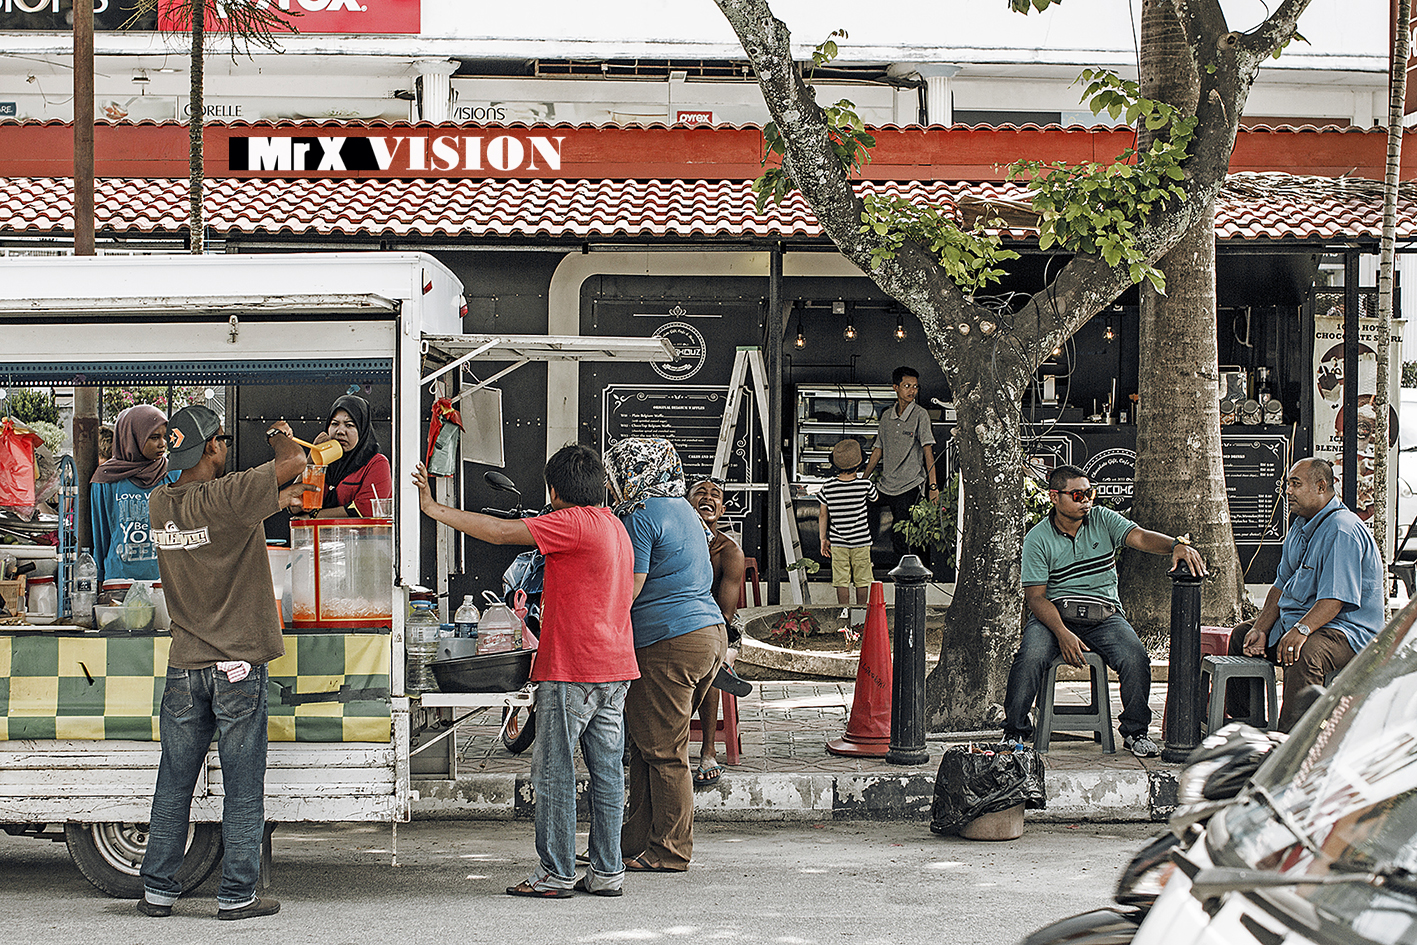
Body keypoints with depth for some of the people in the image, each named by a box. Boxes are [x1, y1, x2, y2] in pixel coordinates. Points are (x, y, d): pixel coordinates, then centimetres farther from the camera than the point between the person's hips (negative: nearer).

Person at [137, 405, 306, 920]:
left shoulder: (160, 504, 4)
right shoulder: (227, 497, -16)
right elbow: (294, 462, -15)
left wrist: (286, 493, 23)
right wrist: (279, 434, 7)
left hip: (184, 667, 5)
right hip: (238, 665, -5)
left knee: (174, 787, 12)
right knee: (243, 790, 3)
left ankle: (158, 891, 16)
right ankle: (236, 895, 6)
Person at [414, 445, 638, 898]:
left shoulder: (573, 523, -12)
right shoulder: (613, 525, 15)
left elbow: (499, 532, -16)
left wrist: (435, 509, -9)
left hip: (571, 667, -9)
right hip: (615, 668, 9)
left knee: (554, 768, -2)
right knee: (606, 770, 8)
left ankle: (555, 874, 0)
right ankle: (607, 872, 10)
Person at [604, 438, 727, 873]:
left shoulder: (640, 516, -11)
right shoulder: (684, 508, 18)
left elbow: (628, 589, -15)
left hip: (668, 643, -9)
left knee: (663, 752, -3)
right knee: (648, 746, 15)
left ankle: (669, 851, 1)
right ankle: (638, 841, 19)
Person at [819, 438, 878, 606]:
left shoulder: (828, 487, -7)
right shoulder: (865, 484, -12)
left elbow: (822, 515, 1)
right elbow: (874, 498, 11)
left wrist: (823, 539, 11)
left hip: (838, 542, 1)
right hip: (861, 541, -1)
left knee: (842, 581, 5)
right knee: (862, 580, 11)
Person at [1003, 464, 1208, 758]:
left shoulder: (1103, 520, 5)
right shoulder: (1038, 538, -2)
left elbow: (1140, 537, -12)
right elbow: (1036, 596, -7)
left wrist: (1177, 545, -34)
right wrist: (1062, 634, -23)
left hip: (1104, 615, 2)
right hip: (1053, 613, -2)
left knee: (1136, 659, -24)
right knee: (1030, 658, -30)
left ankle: (1135, 731, -3)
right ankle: (1015, 730, -11)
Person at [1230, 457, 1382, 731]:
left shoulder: (1343, 531, -18)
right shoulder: (1300, 528, 14)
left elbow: (1335, 598, -26)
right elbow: (1281, 585, 15)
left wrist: (1301, 630, -39)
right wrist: (1261, 629, 0)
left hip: (1347, 631, -11)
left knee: (1305, 655, -39)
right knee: (1241, 636, 13)